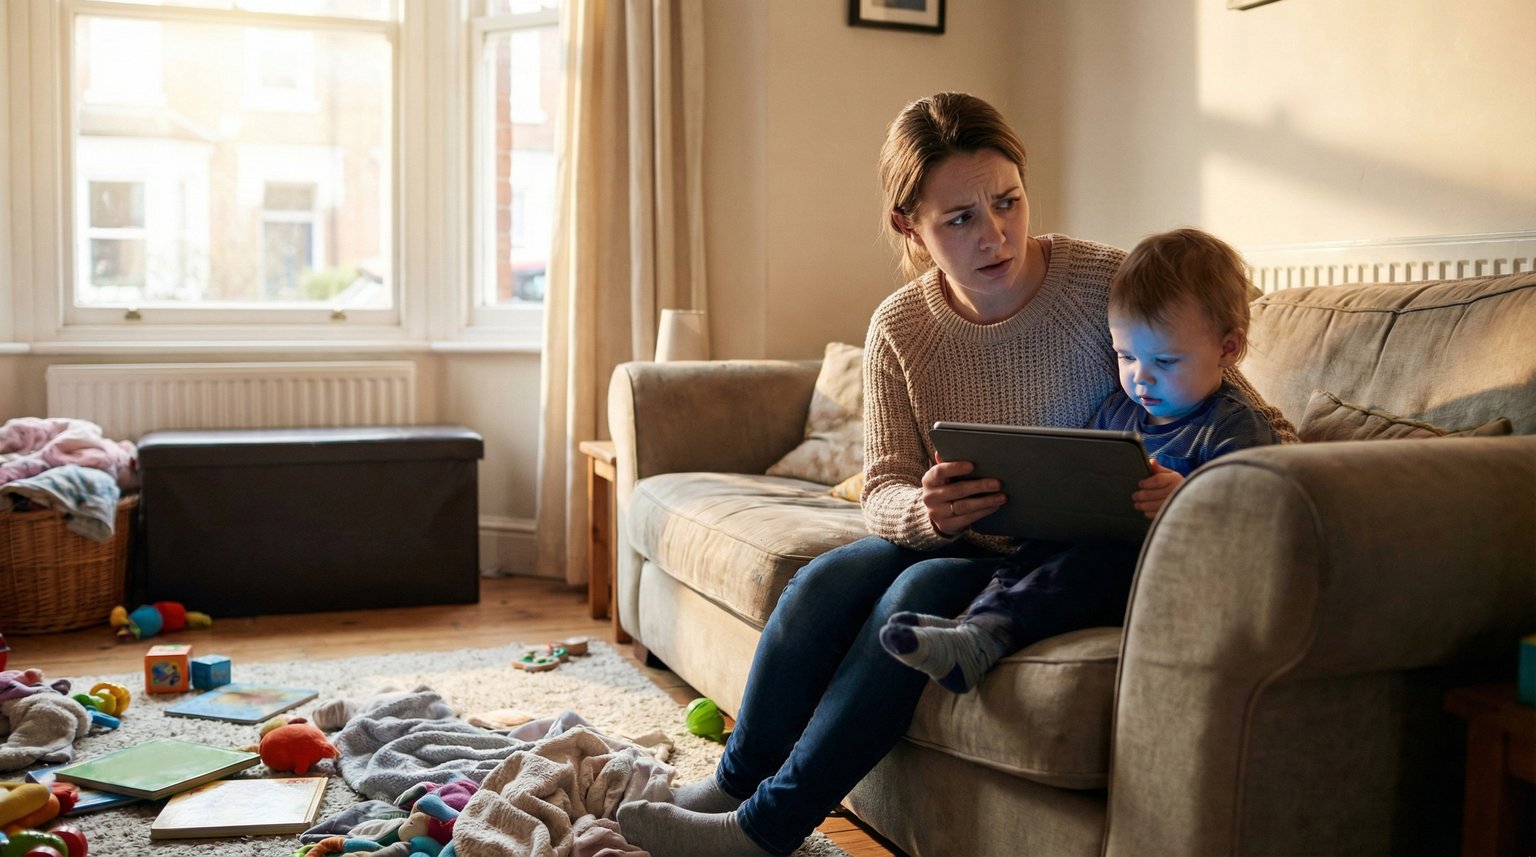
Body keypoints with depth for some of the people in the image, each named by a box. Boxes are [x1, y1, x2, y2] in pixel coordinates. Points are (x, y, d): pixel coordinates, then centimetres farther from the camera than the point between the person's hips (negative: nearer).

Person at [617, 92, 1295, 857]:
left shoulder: (1105, 282, -14)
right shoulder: (899, 328, -4)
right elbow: (883, 490, -6)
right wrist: (923, 511, -33)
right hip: (953, 542, 4)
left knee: (920, 594, -28)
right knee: (824, 581, -21)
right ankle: (735, 784, -5)